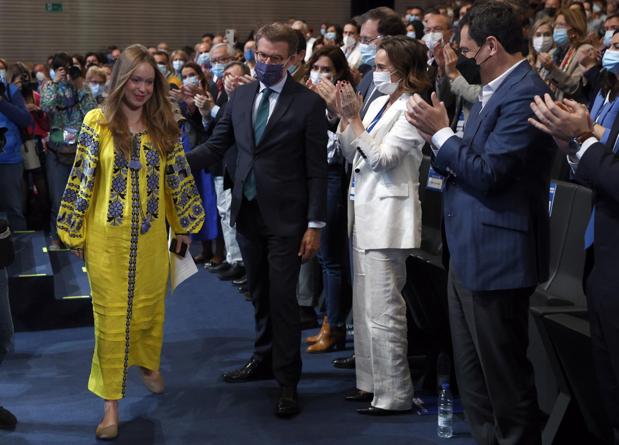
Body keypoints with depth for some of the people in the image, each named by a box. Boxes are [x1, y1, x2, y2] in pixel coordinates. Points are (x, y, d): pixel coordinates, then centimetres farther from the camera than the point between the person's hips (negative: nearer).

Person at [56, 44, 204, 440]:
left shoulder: (164, 124, 2)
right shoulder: (98, 122, -6)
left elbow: (177, 176, 8)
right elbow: (83, 178, -4)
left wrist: (183, 223, 11)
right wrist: (75, 230, -2)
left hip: (151, 234, 3)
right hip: (107, 234, -3)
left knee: (150, 305, 15)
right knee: (111, 314, 1)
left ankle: (148, 364, 43)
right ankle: (111, 401, 7)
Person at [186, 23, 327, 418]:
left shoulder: (308, 103, -9)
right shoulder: (241, 96, 6)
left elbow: (317, 169, -9)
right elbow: (216, 147, 7)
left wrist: (315, 224, -12)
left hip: (285, 217, -5)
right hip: (247, 212, 5)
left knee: (283, 297, -2)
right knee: (260, 293, 18)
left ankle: (288, 381, 8)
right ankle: (265, 359, 34)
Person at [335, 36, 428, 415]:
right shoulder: (379, 103, 12)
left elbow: (381, 157, -19)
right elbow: (351, 154, 14)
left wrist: (355, 118, -16)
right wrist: (345, 116, 2)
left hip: (388, 216, -9)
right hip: (364, 212, 9)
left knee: (383, 311, -7)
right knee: (364, 306, 15)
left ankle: (394, 394, 2)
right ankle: (371, 382, 25)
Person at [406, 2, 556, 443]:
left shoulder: (524, 94, -18)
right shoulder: (495, 90, 13)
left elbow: (488, 174, -23)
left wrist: (441, 131, -12)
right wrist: (436, 134, -2)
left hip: (496, 256, -10)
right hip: (469, 253, 10)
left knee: (505, 380, 1)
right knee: (472, 377, 19)